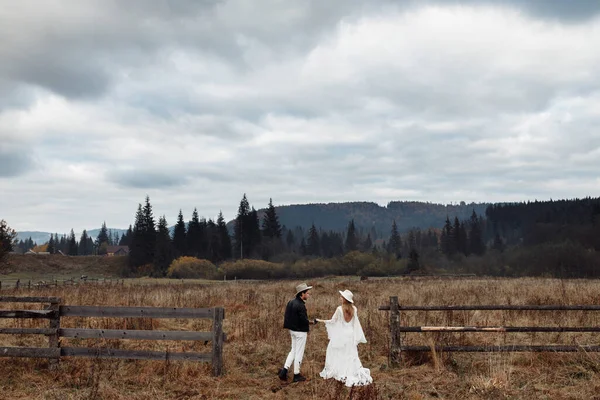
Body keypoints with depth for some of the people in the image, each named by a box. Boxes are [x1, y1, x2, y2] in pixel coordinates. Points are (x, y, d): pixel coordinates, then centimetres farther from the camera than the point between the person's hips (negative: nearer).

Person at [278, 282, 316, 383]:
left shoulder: (291, 302, 4)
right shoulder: (300, 306, -23)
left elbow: (289, 317, 9)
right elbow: (304, 320, -23)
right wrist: (313, 322, -7)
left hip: (292, 330, 8)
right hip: (300, 332, -8)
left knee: (293, 351, 19)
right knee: (299, 353, 5)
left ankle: (284, 370, 15)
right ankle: (296, 375, 15)